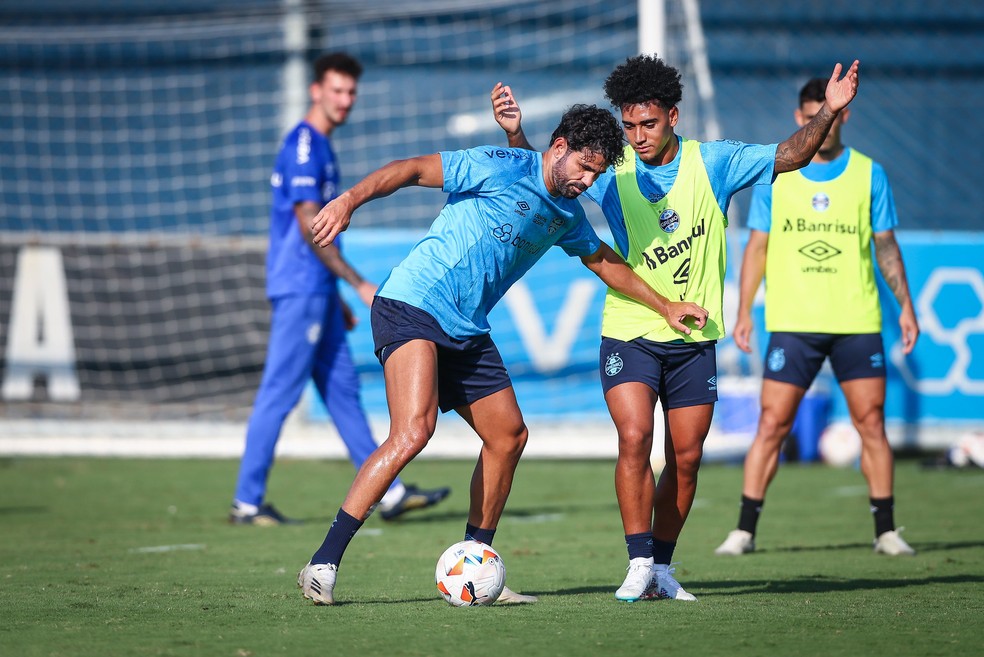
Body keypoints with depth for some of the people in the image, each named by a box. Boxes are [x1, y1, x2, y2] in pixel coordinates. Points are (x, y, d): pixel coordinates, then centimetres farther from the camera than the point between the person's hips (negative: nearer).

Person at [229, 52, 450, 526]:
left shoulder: (319, 148, 18)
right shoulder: (303, 146, -13)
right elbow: (310, 227, -19)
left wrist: (336, 298, 23)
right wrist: (359, 284, -18)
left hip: (317, 291, 10)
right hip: (300, 290, -10)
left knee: (342, 389, 9)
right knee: (280, 393, -7)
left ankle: (388, 493, 11)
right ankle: (247, 502, -3)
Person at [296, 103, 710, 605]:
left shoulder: (567, 215, 16)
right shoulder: (501, 168, -10)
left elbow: (605, 262, 35)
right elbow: (412, 169, -14)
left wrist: (665, 307, 38)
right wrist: (350, 200, -27)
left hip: (466, 332, 9)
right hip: (412, 305, -9)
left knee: (508, 436, 8)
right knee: (413, 432, -25)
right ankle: (323, 563, -25)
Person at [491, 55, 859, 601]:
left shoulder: (713, 163, -2)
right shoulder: (613, 173, -1)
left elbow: (790, 156, -1)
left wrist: (828, 113, -16)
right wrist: (515, 132, -18)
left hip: (694, 338, 1)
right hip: (629, 334, -1)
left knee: (686, 458, 3)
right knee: (635, 438, -19)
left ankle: (663, 566, 18)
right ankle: (640, 564, -13)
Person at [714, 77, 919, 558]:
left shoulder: (869, 174, 6)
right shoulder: (773, 175, 5)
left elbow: (886, 246, 12)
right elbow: (757, 247, 9)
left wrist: (905, 305, 5)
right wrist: (743, 313, 2)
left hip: (857, 322, 1)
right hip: (792, 322, 0)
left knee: (871, 422, 0)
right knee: (772, 424, -4)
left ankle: (886, 531, 8)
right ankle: (745, 530, 2)